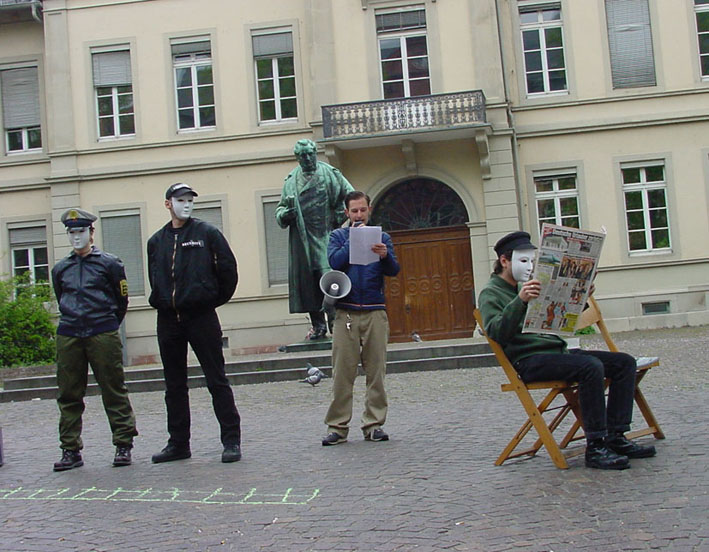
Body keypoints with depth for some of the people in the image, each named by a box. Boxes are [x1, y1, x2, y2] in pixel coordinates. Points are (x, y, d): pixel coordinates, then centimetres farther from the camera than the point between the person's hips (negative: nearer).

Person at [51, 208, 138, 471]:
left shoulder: (110, 263, 3)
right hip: (68, 337, 4)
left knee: (113, 390, -1)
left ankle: (124, 445, 6)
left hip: (103, 335, -4)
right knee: (68, 395, 4)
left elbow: (122, 301, 11)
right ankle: (71, 450, 12)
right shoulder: (60, 269, 14)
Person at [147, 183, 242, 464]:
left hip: (201, 315, -4)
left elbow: (228, 270, 1)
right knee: (174, 385, 10)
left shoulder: (207, 233, 0)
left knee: (217, 380, -3)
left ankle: (232, 441, 2)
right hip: (168, 319, 5)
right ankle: (178, 443, 19)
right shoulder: (156, 241, 12)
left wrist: (214, 299, 6)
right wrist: (162, 301, 15)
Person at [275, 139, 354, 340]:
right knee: (306, 281, 2)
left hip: (325, 237, -3)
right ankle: (318, 325, 9)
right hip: (301, 239, 4)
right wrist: (286, 213, -7)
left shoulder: (330, 174, 5)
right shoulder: (291, 181, 14)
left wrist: (337, 219, -2)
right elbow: (280, 210, 17)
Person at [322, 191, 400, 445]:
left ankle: (374, 424, 8)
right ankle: (337, 427, 3)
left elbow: (394, 270, 0)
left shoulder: (381, 237, 13)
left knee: (376, 371, 1)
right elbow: (335, 262, -6)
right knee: (342, 373, -2)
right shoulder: (338, 236, 13)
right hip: (346, 312, -1)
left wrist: (385, 255, -20)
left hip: (375, 312, 1)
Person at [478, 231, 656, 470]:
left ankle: (615, 437, -7)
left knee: (624, 362, -4)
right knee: (591, 366, -32)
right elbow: (496, 333, -18)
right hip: (529, 360, -9)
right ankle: (595, 447, -27)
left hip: (558, 351, 9)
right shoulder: (490, 293, 1)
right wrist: (520, 301, -29)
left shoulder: (527, 288, 27)